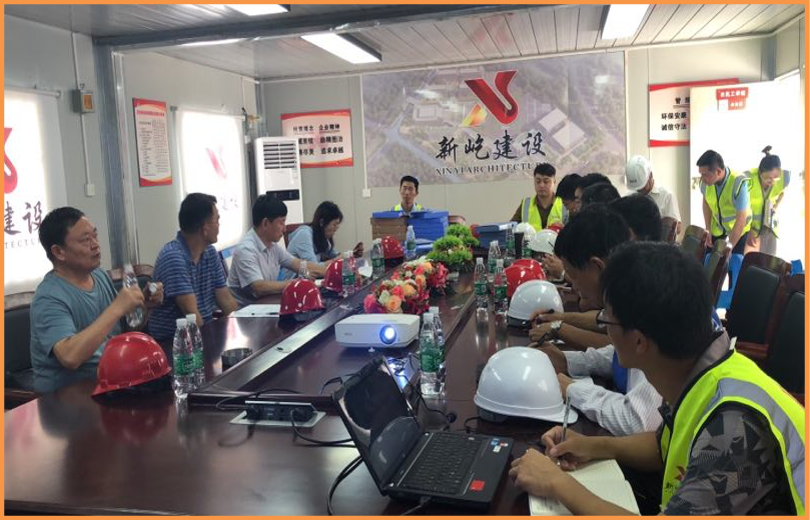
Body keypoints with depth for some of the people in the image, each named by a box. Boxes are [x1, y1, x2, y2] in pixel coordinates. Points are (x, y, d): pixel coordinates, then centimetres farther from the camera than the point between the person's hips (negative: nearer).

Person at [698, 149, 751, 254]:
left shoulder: (738, 183, -35)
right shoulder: (705, 180, -24)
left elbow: (741, 220, -30)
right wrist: (708, 230, -3)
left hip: (738, 228, -3)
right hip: (716, 226, 3)